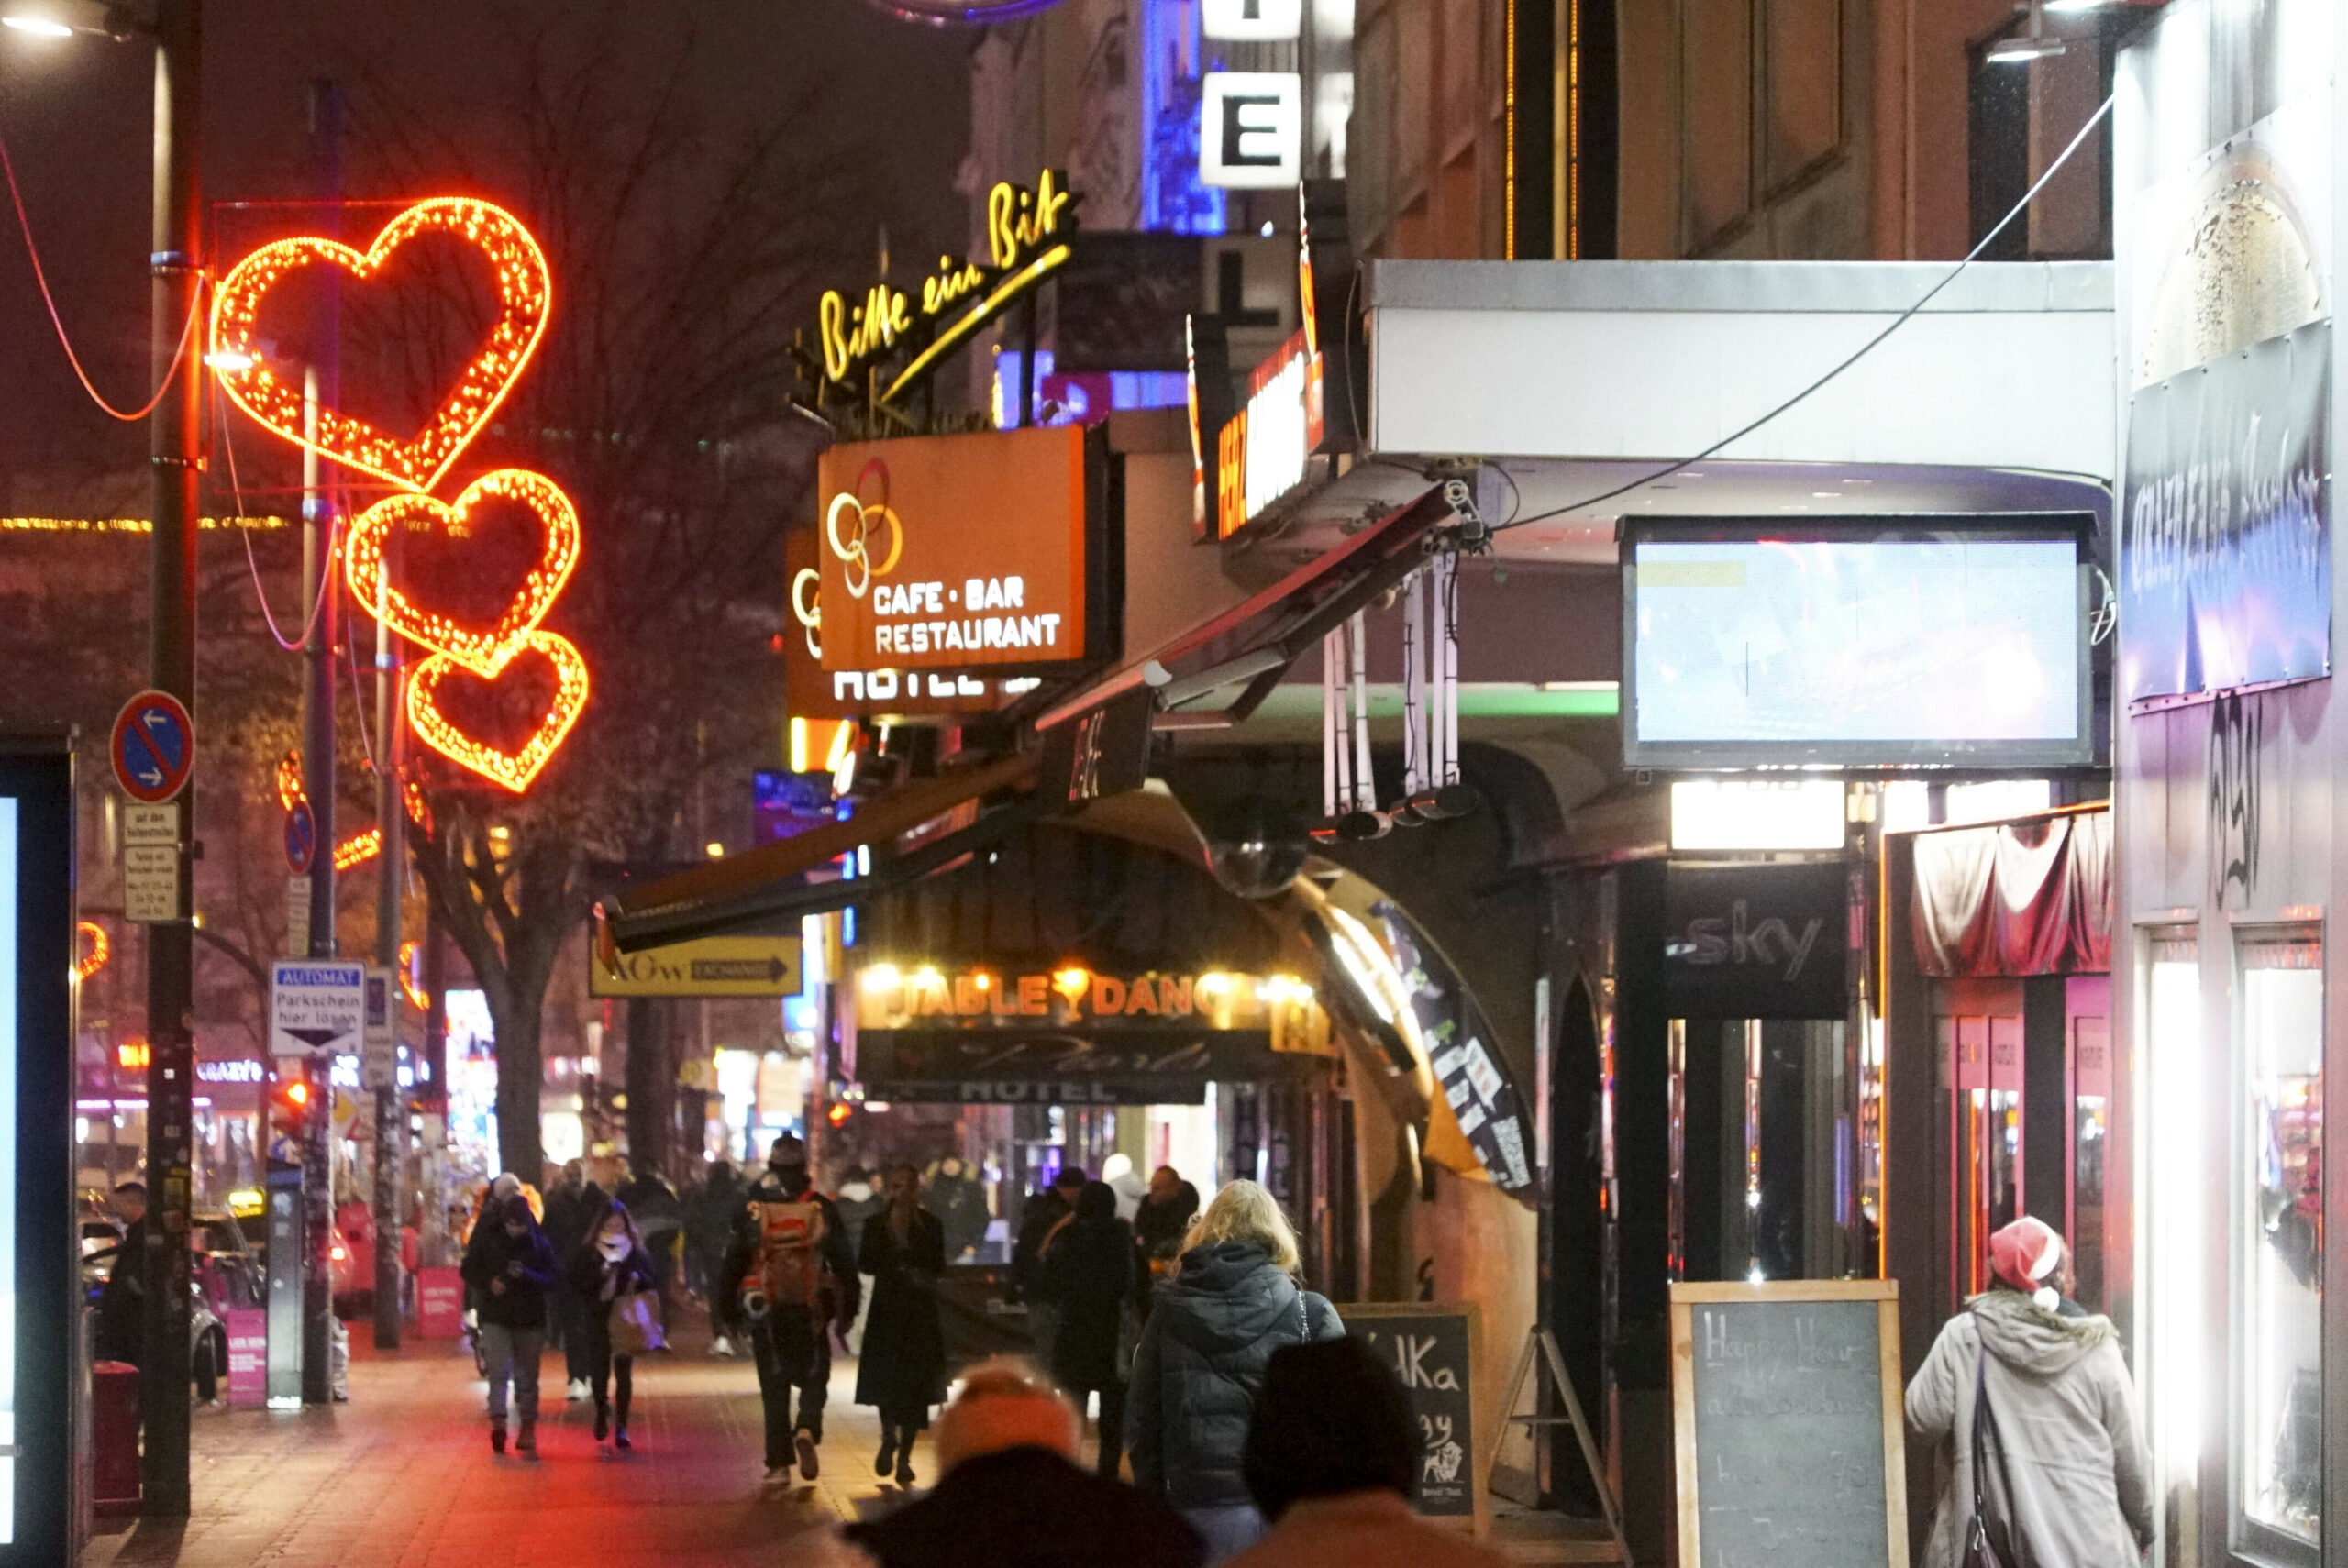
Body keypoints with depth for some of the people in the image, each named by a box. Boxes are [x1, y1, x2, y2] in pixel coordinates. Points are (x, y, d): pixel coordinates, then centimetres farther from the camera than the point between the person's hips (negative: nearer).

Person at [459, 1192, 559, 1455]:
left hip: (530, 1317, 1)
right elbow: (468, 1269, 8)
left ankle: (528, 1428, 15)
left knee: (527, 1375, 7)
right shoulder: (487, 1239, 0)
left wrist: (525, 1276, -21)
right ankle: (498, 1421, -24)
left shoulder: (540, 1244, 1)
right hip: (496, 1317, -1)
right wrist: (488, 1282, -12)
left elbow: (550, 1279, -2)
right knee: (498, 1371, -14)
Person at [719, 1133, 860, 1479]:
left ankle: (779, 1460, 6)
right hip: (811, 1308, 0)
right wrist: (849, 1304, 10)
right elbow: (843, 1260, 2)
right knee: (814, 1375, 9)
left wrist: (729, 1306, 10)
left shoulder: (752, 1209, 0)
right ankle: (807, 1430, -18)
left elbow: (735, 1260, 2)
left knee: (774, 1384, 8)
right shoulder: (821, 1208, -1)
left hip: (765, 1307, 0)